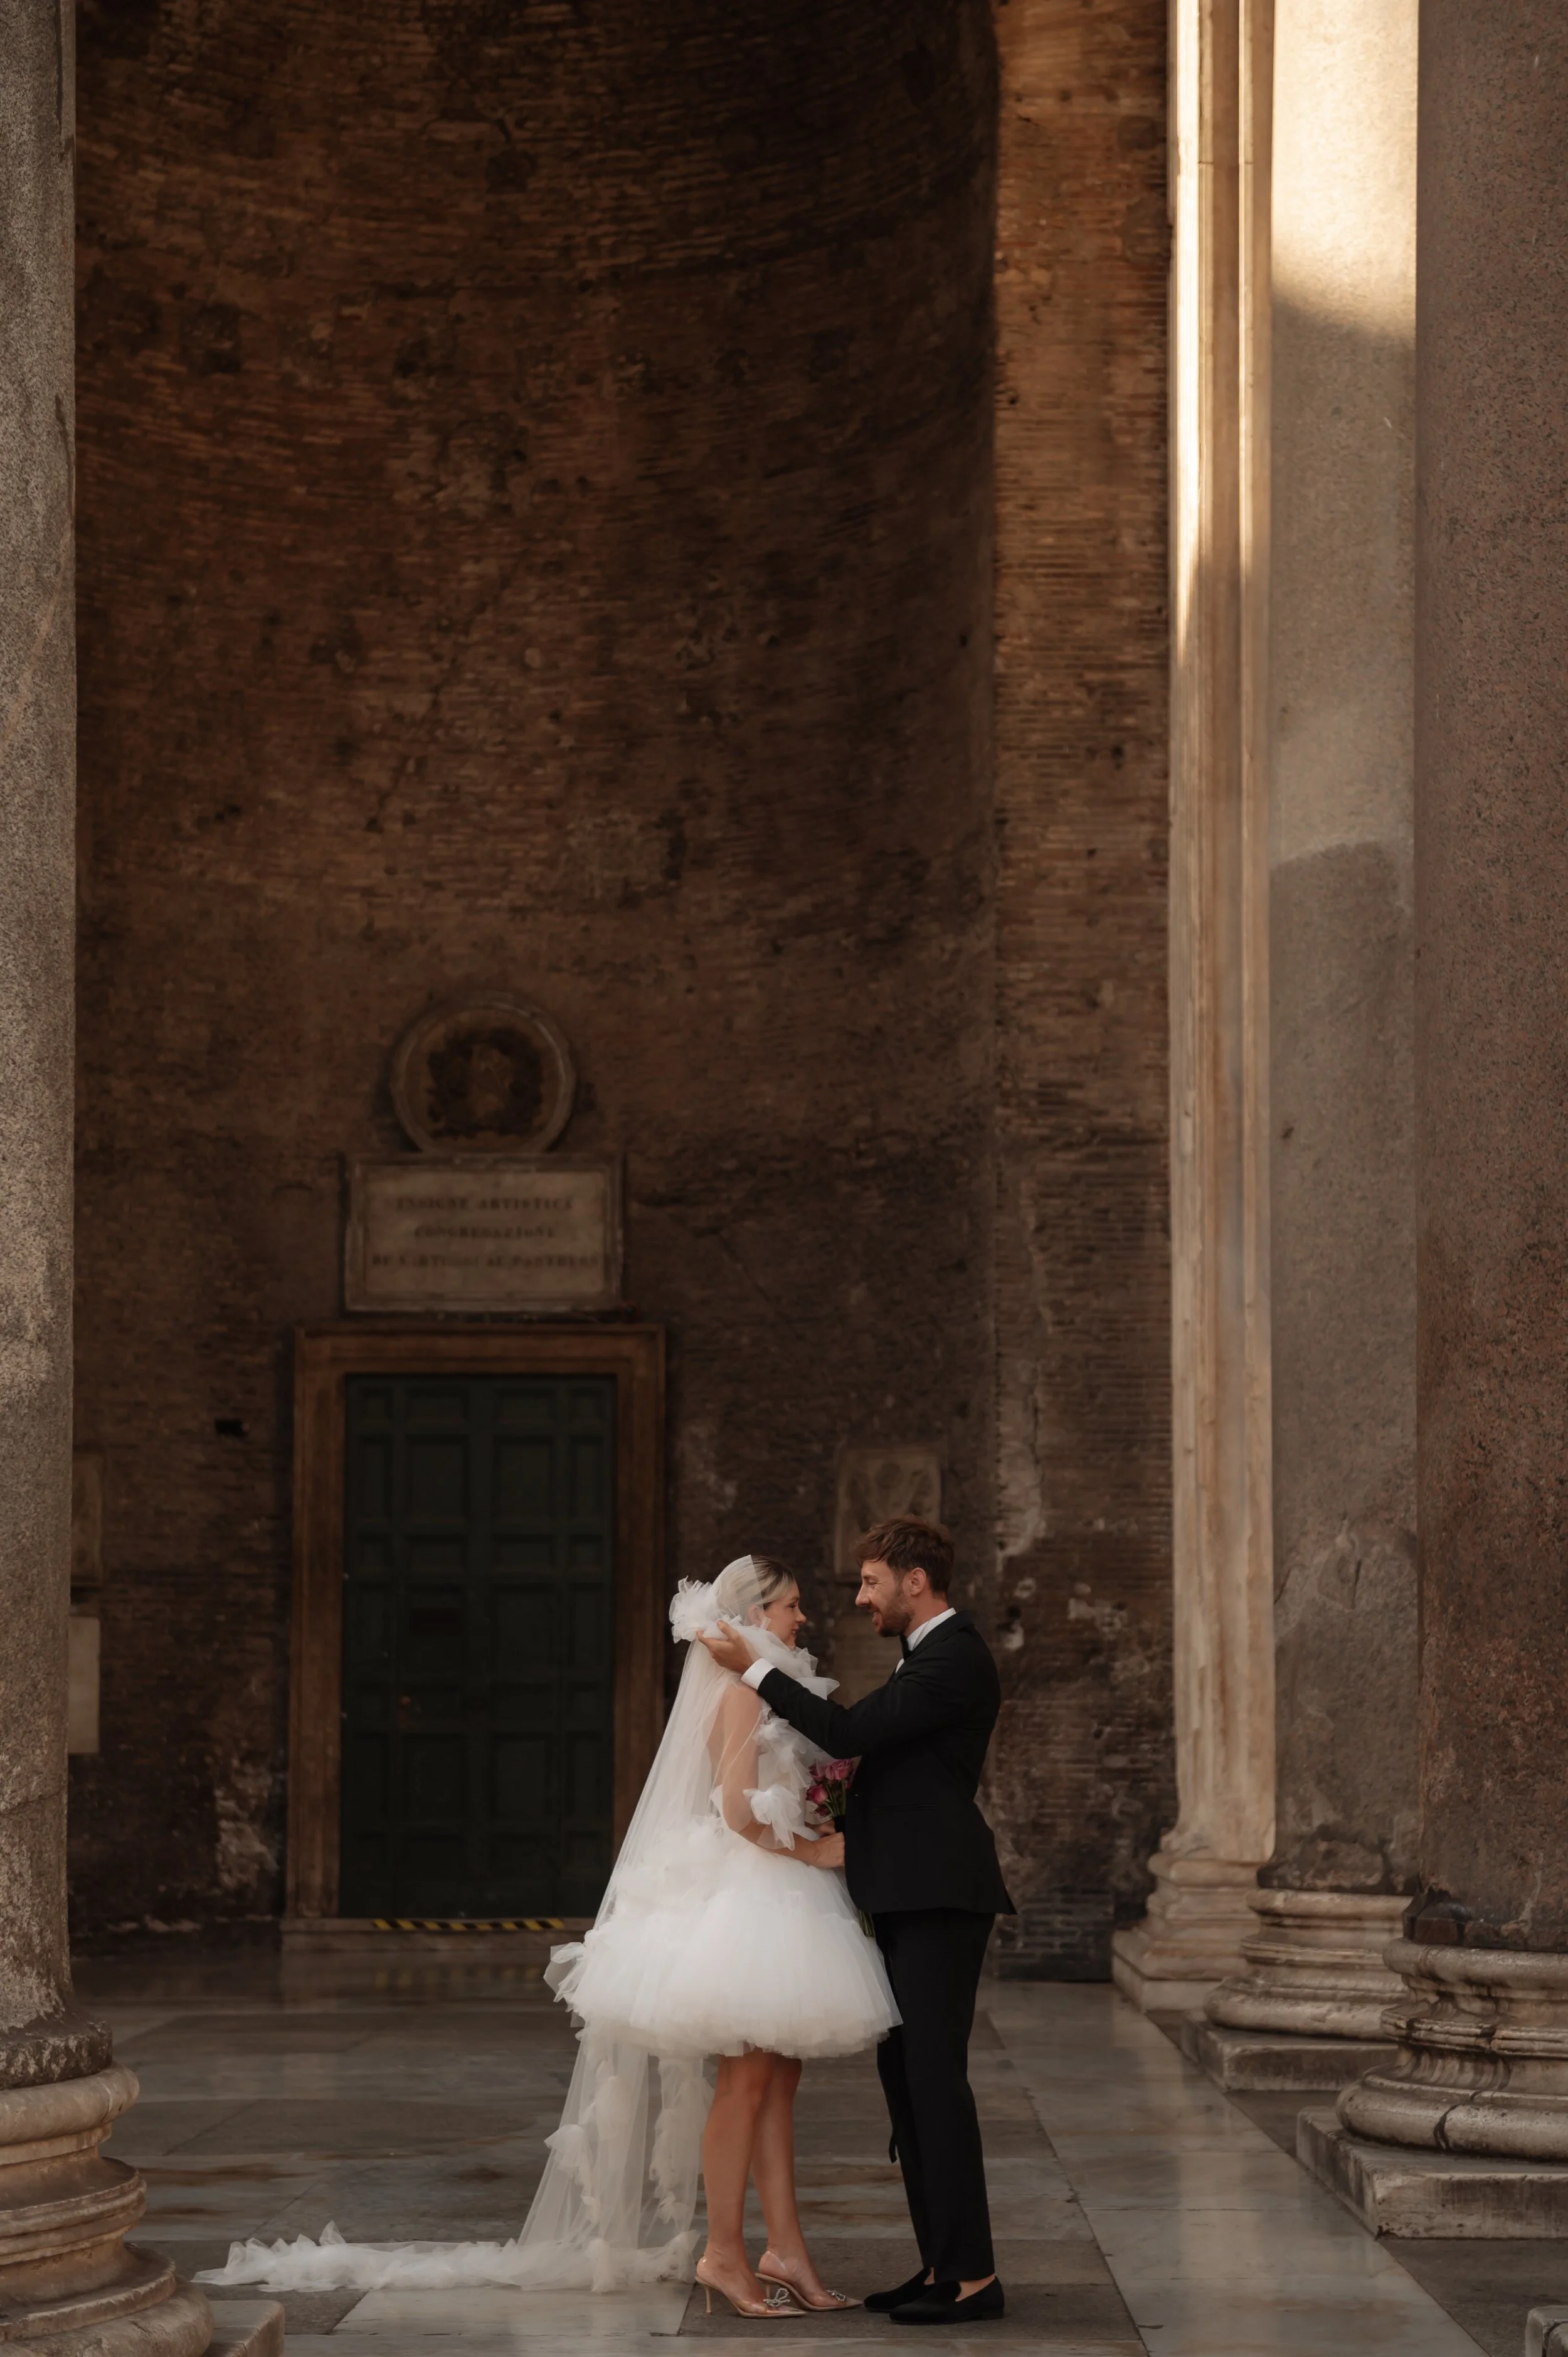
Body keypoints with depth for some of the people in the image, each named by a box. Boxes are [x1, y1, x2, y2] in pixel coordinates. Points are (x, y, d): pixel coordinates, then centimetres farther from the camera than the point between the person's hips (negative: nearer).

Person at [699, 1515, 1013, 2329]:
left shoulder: (953, 1659, -15)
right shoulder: (929, 1653, 18)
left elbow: (848, 1733, -19)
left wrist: (754, 1668, -13)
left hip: (939, 1896, -11)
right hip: (908, 1896, 11)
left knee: (935, 2078, -10)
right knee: (904, 2076, 11)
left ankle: (974, 2277, -8)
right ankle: (942, 2264, 15)